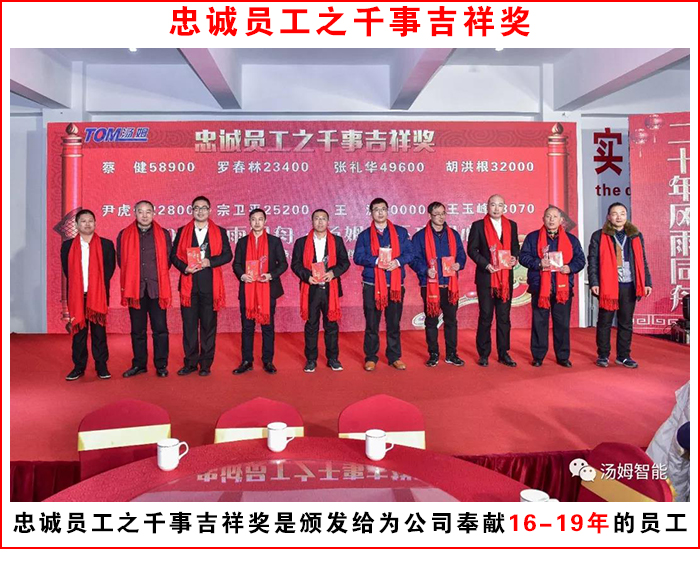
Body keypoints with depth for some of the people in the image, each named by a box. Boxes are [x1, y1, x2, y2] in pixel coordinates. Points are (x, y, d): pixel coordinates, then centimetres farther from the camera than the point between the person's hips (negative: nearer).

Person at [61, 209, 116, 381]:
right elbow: (67, 271, 6)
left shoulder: (106, 245, 3)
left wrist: (97, 288, -5)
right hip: (76, 296, 1)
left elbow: (109, 270, 1)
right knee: (78, 331, 6)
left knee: (99, 331, 4)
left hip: (98, 295, -1)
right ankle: (79, 366, 14)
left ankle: (101, 366, 11)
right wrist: (79, 288, -1)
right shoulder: (68, 245, 7)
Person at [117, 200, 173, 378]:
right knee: (137, 330, 8)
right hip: (134, 288, 1)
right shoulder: (124, 235, 8)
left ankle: (161, 365, 8)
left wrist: (157, 277, 9)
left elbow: (168, 259, 10)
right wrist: (132, 279, 13)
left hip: (157, 288, -1)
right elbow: (121, 261, 15)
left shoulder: (163, 235, 7)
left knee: (160, 328, -1)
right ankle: (139, 364, 19)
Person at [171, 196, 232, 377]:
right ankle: (190, 362, 12)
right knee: (189, 324, 3)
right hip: (188, 284, 1)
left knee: (208, 324, 3)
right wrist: (184, 268, -11)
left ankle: (206, 363, 11)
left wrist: (210, 262, -14)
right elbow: (174, 255, 7)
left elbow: (227, 254, 1)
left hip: (210, 285, -1)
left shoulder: (220, 232, 8)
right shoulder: (182, 231, 10)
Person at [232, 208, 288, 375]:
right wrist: (241, 275, -10)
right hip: (247, 290, 2)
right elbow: (236, 264, 10)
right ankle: (246, 362, 13)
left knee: (268, 326, 4)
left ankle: (268, 361, 12)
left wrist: (271, 275, -14)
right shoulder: (242, 242, 11)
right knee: (247, 327, 5)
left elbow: (283, 263, 3)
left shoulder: (274, 241, 5)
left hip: (268, 290, -2)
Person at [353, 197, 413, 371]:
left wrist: (397, 261, -15)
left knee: (394, 323, 7)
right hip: (372, 285, -1)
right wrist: (376, 261, -17)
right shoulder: (364, 235, 7)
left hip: (395, 285, 1)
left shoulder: (401, 232, 10)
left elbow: (409, 253, 4)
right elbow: (358, 257, -3)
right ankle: (371, 358, 13)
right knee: (371, 324, 3)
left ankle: (395, 357, 18)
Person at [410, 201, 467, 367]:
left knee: (451, 320, 7)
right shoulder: (420, 236, 0)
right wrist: (425, 270, -19)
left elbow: (461, 255, 14)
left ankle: (451, 354, 17)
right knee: (431, 321, 5)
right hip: (430, 285, -3)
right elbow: (414, 259, -3)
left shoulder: (453, 234, 11)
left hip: (450, 285, 3)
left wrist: (459, 264, -8)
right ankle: (433, 354, 15)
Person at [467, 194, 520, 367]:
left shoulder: (512, 225, 10)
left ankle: (503, 353, 15)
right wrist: (486, 264, -16)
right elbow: (472, 249, -4)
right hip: (486, 277, -3)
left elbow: (515, 246, 16)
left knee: (504, 317, 7)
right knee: (485, 317, 2)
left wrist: (514, 258, -6)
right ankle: (483, 354, 11)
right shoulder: (478, 226, -1)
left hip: (506, 277, 3)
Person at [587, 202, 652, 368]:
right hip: (607, 285, -3)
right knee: (605, 322, 4)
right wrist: (594, 283, -10)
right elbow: (593, 261, -2)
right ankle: (603, 356, 13)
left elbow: (642, 261, 13)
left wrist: (647, 282, 7)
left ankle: (623, 355, 18)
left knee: (626, 323, 9)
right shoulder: (599, 236, 2)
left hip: (629, 286, 3)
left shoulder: (636, 236, 12)